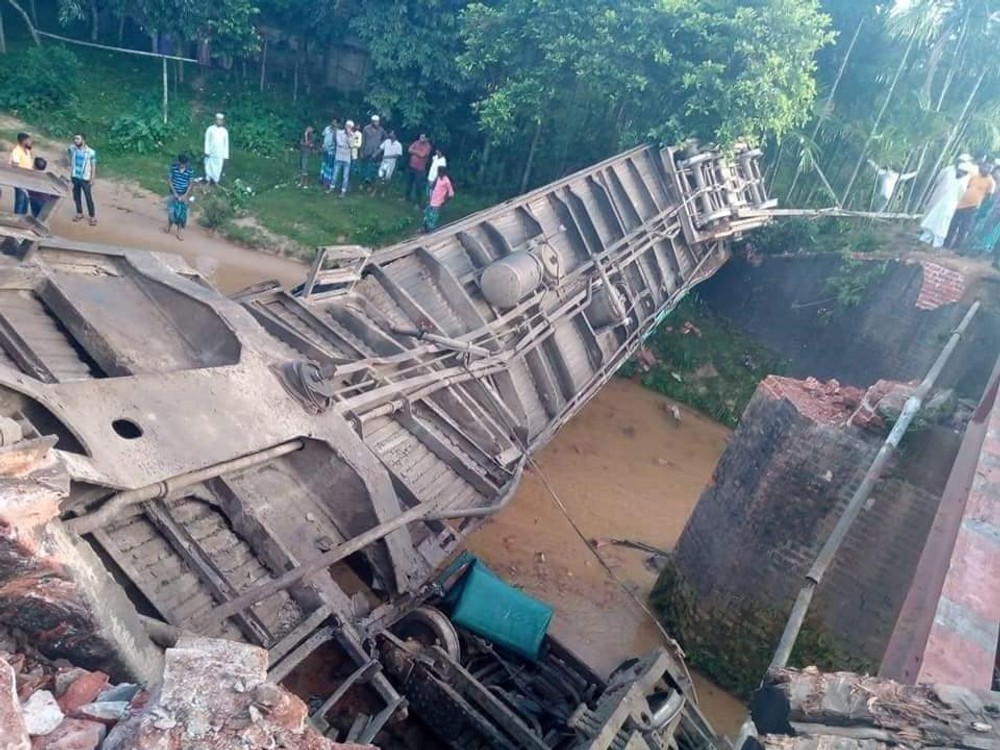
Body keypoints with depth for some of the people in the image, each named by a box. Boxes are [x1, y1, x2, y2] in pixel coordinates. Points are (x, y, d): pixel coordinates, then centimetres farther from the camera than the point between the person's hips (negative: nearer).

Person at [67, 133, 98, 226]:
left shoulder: (91, 152, -17)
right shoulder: (72, 149, -5)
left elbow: (93, 166, -9)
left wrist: (92, 179, -9)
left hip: (85, 179, -5)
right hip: (75, 177, 5)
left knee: (88, 198, 2)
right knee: (76, 196, 15)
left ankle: (92, 217, 12)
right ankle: (79, 214, 31)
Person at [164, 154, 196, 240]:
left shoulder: (190, 170, -13)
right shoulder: (173, 166, -11)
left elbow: (191, 183, -7)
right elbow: (169, 179, -6)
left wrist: (185, 195, -14)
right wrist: (174, 192, -13)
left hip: (184, 194, 0)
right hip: (174, 193, 1)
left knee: (182, 212, 3)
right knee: (171, 211, 3)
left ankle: (179, 232, 13)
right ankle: (169, 226, 29)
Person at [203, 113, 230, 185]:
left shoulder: (225, 131, 2)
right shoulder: (210, 129, -3)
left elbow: (226, 144, 5)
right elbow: (207, 141, -2)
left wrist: (226, 156, 3)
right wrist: (206, 152, -8)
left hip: (220, 154, 1)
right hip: (210, 153, -1)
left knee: (218, 169, 4)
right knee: (208, 167, 5)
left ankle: (215, 181, 17)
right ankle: (208, 181, 20)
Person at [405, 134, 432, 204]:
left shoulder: (427, 146, -11)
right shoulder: (416, 142, 4)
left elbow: (422, 155, -21)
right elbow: (409, 150, -5)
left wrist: (414, 151, -8)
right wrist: (418, 152, -15)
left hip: (419, 169, -6)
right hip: (411, 166, 6)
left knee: (417, 186, -3)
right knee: (408, 183, 18)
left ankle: (416, 201, 5)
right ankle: (407, 197, 36)